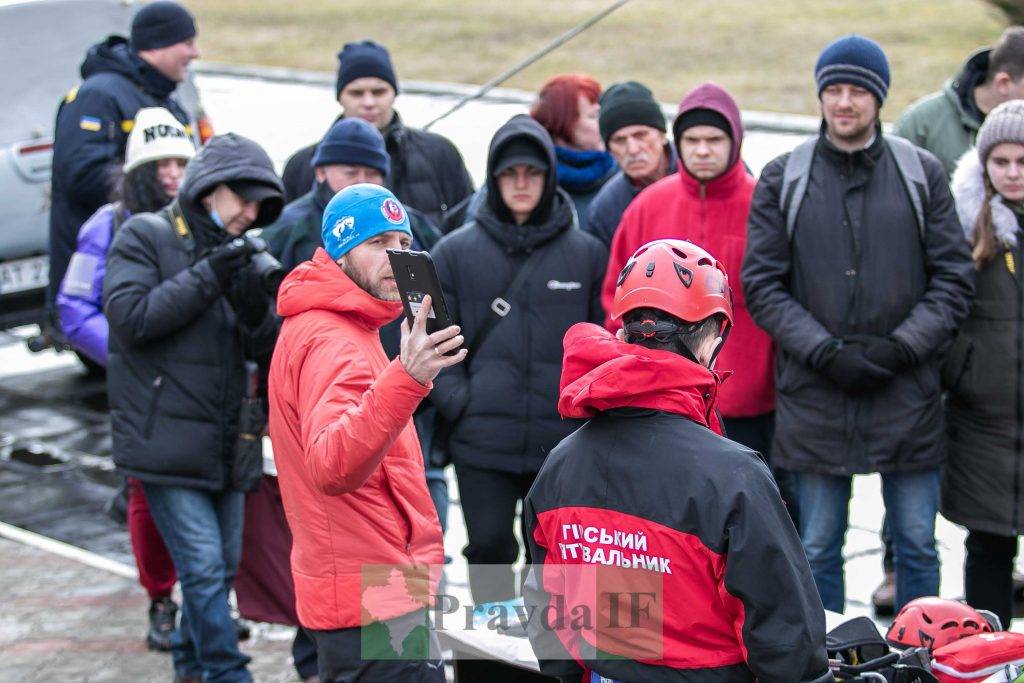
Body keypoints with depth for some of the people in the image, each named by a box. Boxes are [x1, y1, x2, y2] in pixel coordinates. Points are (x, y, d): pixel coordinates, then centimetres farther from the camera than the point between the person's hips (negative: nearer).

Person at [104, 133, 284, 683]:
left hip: (223, 446, 7)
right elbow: (129, 316, -18)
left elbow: (268, 349, 10)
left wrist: (256, 312, -12)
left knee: (222, 568, 14)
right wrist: (206, 277, -20)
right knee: (205, 568, -10)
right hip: (165, 444, -7)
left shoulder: (234, 253, 14)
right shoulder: (144, 237, -4)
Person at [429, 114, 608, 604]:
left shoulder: (586, 252, 7)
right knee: (489, 548, 0)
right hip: (481, 440, 0)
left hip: (564, 441, 0)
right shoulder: (455, 252, 5)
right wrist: (458, 402, -7)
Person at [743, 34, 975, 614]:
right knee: (817, 550, 9)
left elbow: (954, 277, 3)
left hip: (907, 393, 0)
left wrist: (902, 347, -11)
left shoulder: (923, 173, 4)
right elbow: (762, 283, 0)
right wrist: (825, 351, -12)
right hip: (814, 395, 0)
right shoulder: (782, 180, 3)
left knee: (917, 545, 9)